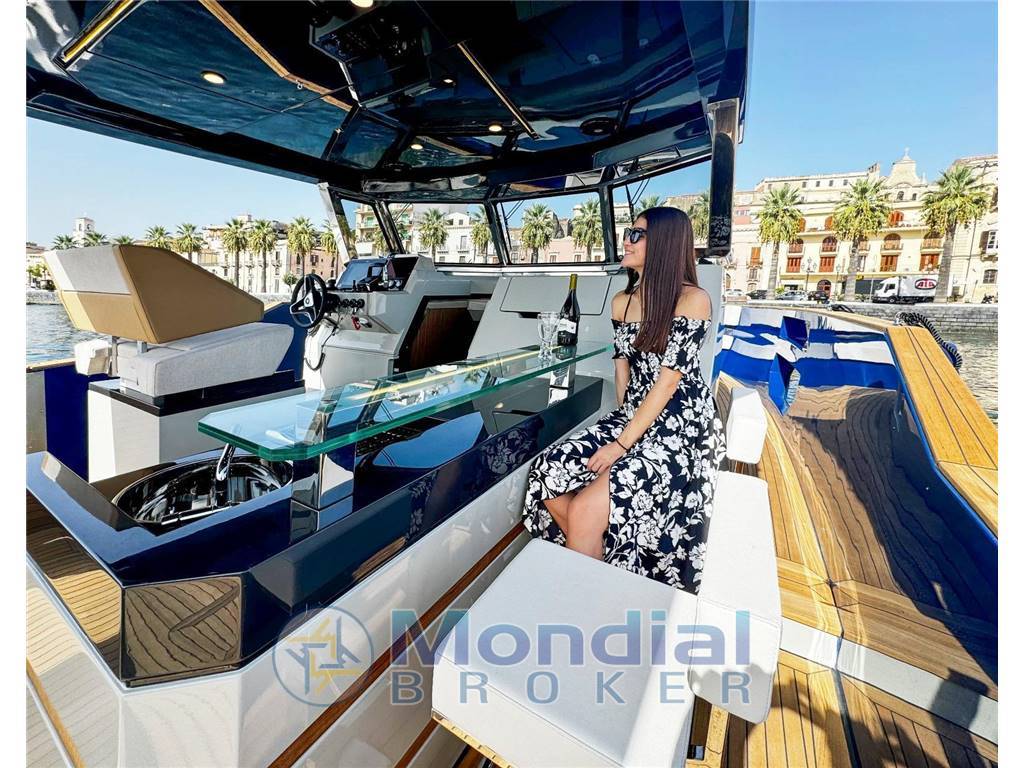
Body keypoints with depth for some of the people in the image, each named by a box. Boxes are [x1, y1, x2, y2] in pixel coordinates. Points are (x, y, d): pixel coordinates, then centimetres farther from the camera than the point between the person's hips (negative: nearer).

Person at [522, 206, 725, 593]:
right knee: (549, 475, -13)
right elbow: (622, 366, 11)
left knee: (585, 510, -24)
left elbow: (669, 378, -15)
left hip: (681, 427, -6)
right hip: (631, 417, 7)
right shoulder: (621, 301, 11)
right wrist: (621, 425, -1)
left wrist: (623, 444, -16)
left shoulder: (692, 299, -9)